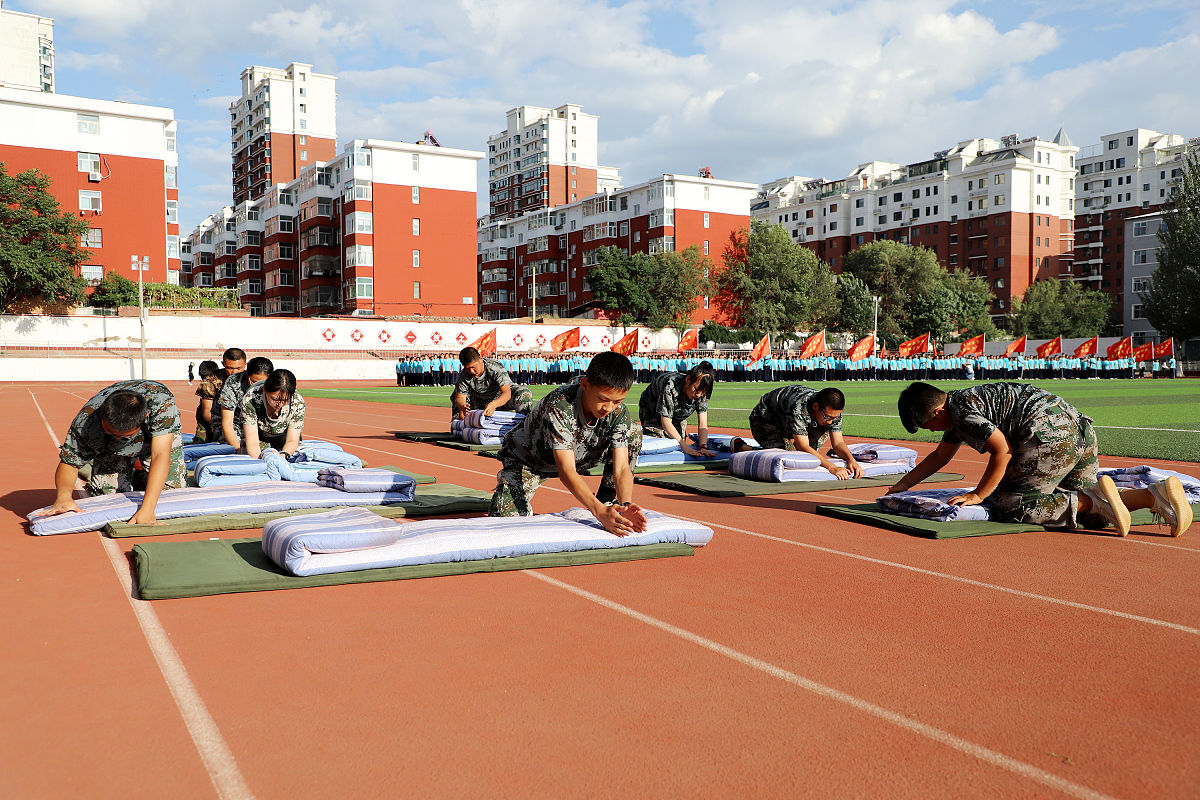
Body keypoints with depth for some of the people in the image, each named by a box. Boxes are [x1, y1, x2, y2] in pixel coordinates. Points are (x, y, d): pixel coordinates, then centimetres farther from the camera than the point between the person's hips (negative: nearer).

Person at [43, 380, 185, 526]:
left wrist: (146, 510, -57)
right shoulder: (85, 421, -38)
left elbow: (160, 455, -49)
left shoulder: (162, 401, -46)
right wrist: (64, 495, -47)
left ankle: (141, 478, 20)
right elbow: (69, 463, -24)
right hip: (111, 450, 1)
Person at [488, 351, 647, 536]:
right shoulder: (558, 406, -39)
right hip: (527, 459, -4)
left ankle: (607, 500, -3)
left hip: (579, 456, 4)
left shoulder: (618, 412, -23)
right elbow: (566, 471, -44)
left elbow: (621, 467, -26)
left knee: (634, 432, -16)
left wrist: (625, 505, -47)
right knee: (505, 516, -26)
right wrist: (600, 513, -56)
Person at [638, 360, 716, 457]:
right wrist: (685, 447, -44)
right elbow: (666, 422, -38)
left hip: (677, 415, 5)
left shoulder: (702, 394, -27)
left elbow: (702, 424, -26)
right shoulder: (670, 387, -43)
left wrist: (703, 447, -44)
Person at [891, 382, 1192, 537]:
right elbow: (940, 455, 35)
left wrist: (978, 494, -6)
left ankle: (1093, 499, -19)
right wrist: (903, 485, 34)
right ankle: (1156, 494, -4)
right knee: (1091, 516, 15)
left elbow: (1003, 451, -14)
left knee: (1009, 507, -9)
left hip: (1050, 435, -10)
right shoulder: (958, 407, 23)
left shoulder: (963, 410, -10)